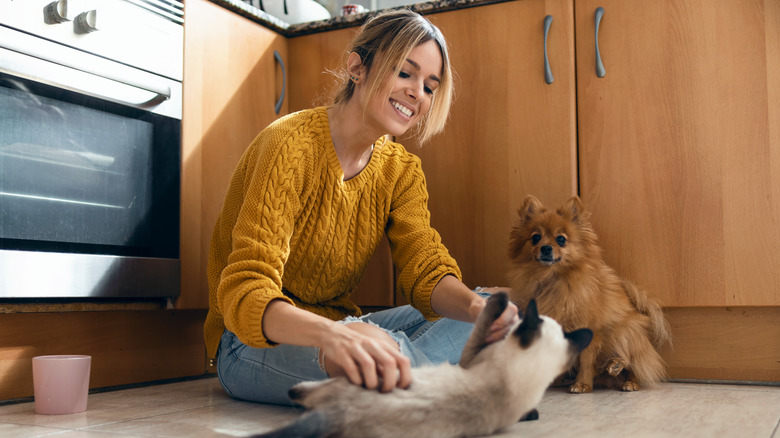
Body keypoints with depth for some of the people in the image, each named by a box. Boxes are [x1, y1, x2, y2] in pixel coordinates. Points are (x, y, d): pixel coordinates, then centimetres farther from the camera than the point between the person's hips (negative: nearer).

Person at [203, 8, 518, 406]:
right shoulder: (292, 147, -20)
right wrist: (331, 335, -51)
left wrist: (475, 306, -34)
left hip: (341, 330, 8)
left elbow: (426, 269, -10)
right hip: (254, 343, -7)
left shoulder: (401, 169, 3)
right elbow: (244, 292, -29)